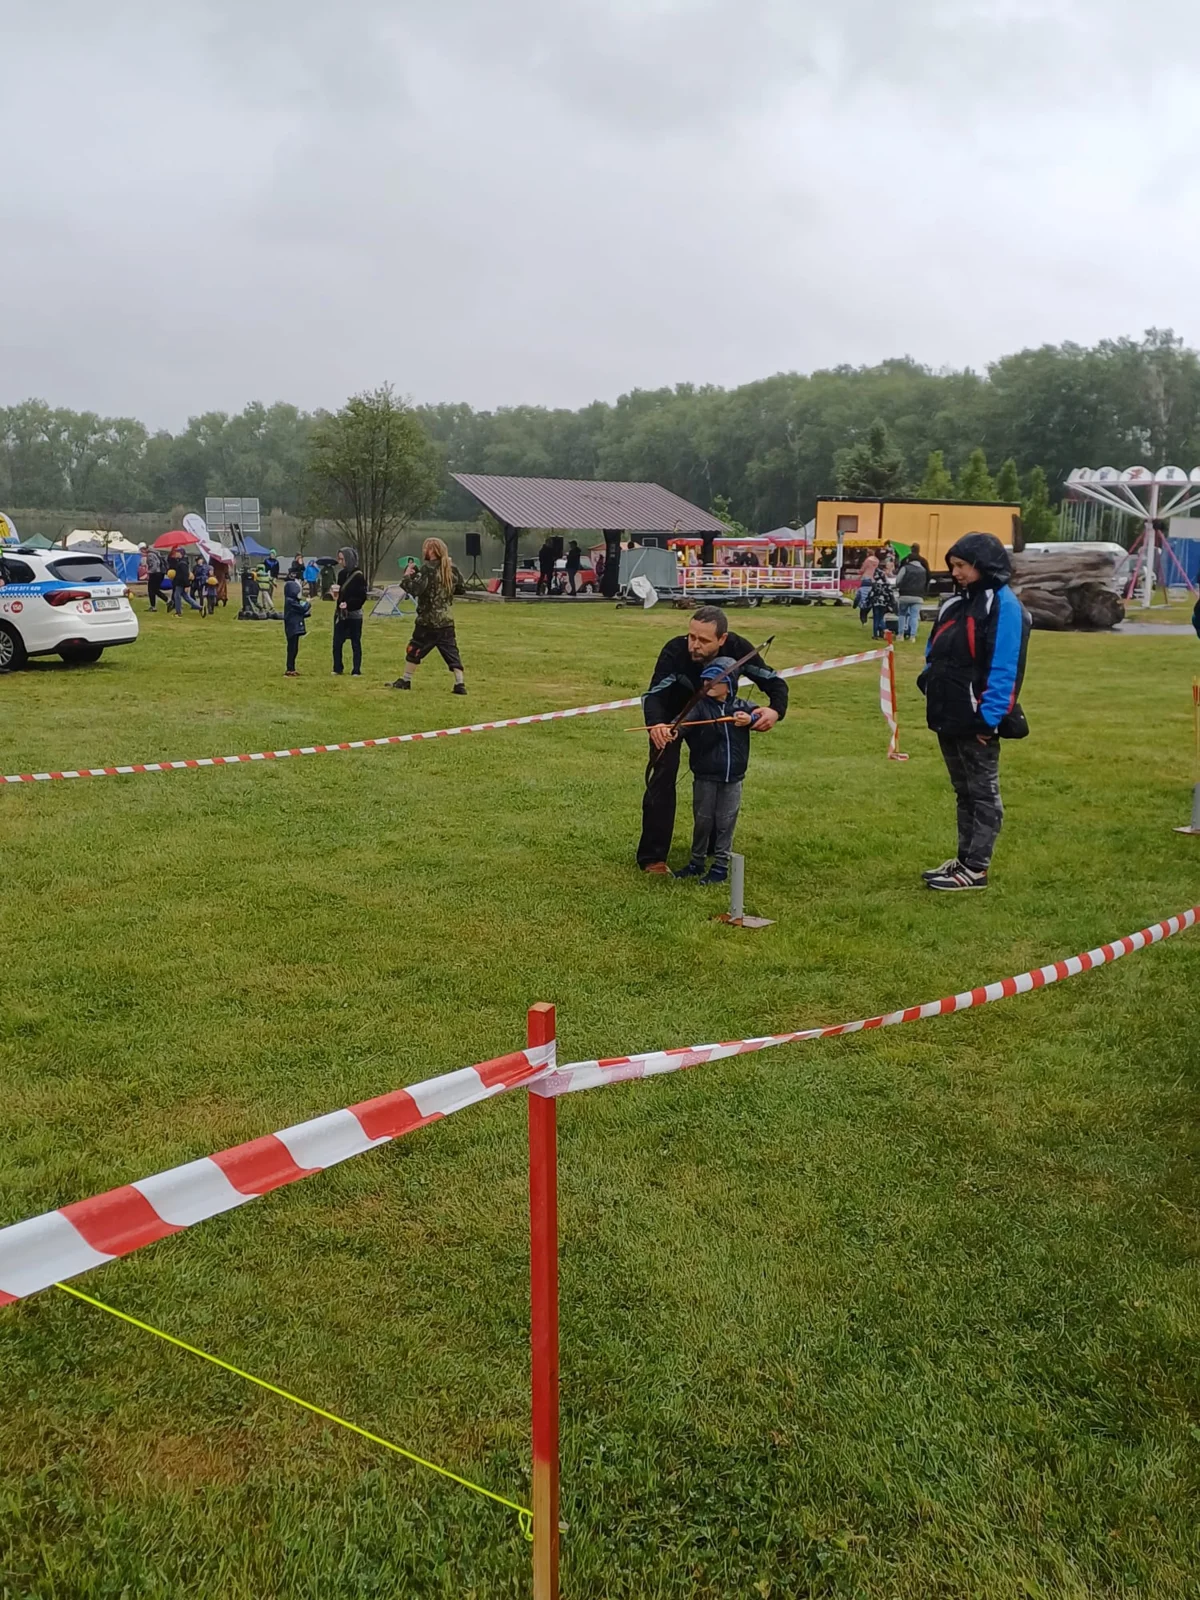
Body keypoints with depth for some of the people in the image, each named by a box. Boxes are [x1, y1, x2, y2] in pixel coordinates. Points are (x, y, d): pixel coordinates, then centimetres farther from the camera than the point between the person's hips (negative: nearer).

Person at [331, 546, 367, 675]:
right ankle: (337, 669, 12)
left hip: (354, 614, -6)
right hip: (340, 613, 6)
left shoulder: (359, 575, -11)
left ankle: (356, 671, 6)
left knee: (355, 643, 2)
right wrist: (335, 594, -4)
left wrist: (349, 604, -24)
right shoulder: (342, 573, 9)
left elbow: (362, 596, -14)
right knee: (337, 642, 4)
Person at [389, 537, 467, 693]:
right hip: (447, 622, 5)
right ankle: (460, 683, -6)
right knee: (452, 652, 4)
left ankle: (405, 681, 20)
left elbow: (415, 589, -22)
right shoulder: (452, 569, 4)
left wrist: (406, 575, -8)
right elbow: (462, 589, 13)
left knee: (414, 650, 11)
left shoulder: (427, 569, -14)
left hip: (427, 621, -5)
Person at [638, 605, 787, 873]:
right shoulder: (675, 651, -39)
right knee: (662, 777, -12)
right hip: (671, 717, -3)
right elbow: (653, 695, -43)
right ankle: (652, 856, -5)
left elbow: (774, 681, -23)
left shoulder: (738, 649, -31)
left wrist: (775, 709, -46)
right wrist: (655, 723, -66)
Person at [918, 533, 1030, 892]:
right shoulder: (956, 602, 13)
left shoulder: (1004, 606, -14)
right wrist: (929, 684, 10)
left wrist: (989, 717, -22)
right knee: (964, 791, 16)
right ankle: (964, 859, 25)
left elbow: (1005, 669, -20)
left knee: (983, 794, 1)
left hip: (977, 720, -9)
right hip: (950, 717, 9)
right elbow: (936, 654, 21)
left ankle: (976, 869, 7)